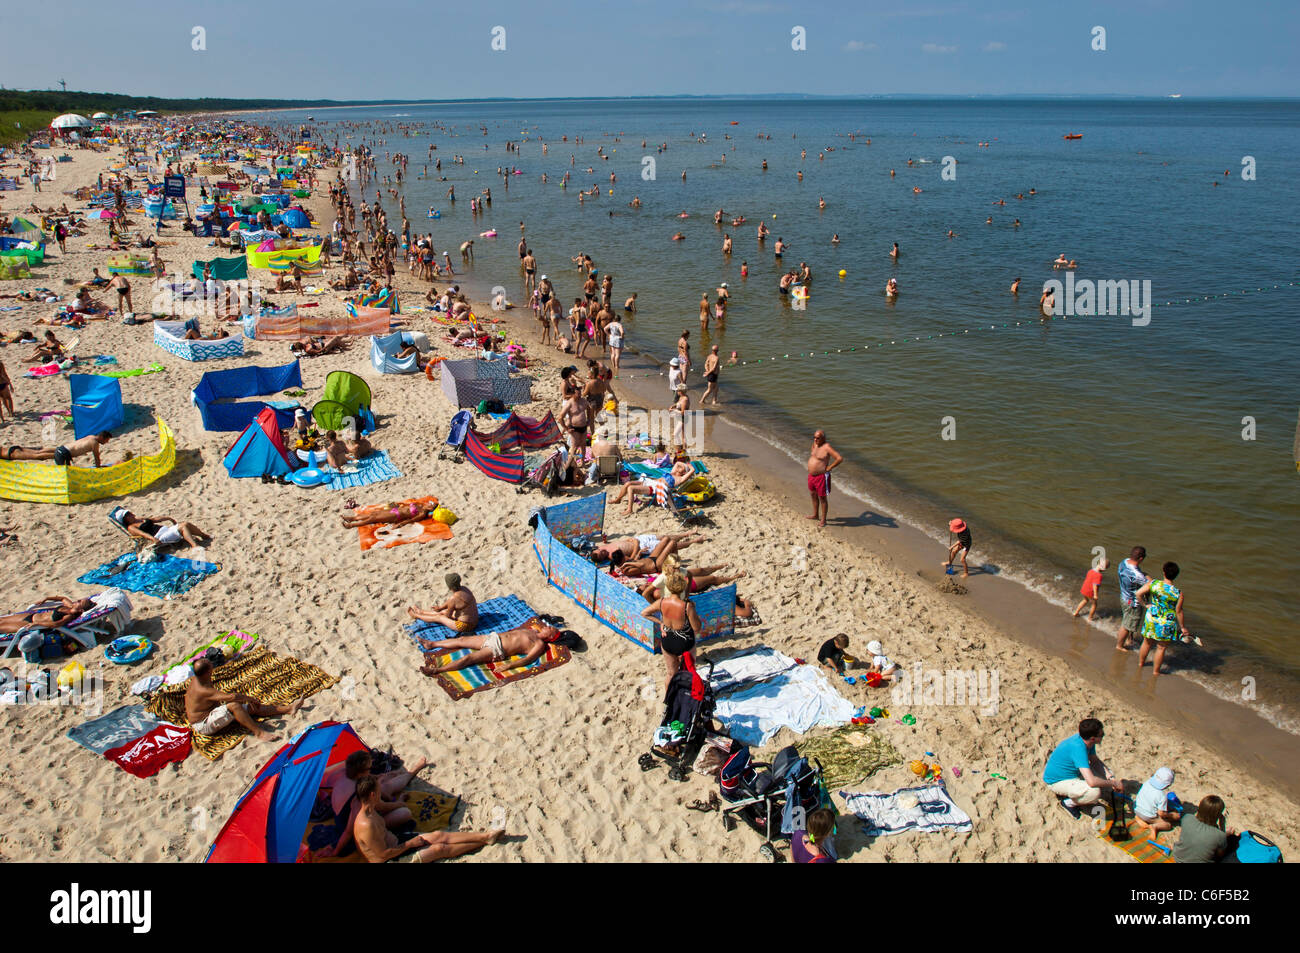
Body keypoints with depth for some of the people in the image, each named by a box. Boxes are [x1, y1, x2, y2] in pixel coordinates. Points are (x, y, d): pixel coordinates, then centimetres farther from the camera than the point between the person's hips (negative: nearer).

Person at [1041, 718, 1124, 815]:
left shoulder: (1087, 741, -9)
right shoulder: (1078, 747, -35)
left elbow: (1095, 761, 10)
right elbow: (1091, 781, -41)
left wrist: (1110, 777, -6)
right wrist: (1114, 784, -25)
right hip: (1056, 781, -10)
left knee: (1108, 774, 7)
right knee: (1094, 792, -32)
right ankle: (1069, 802, -3)